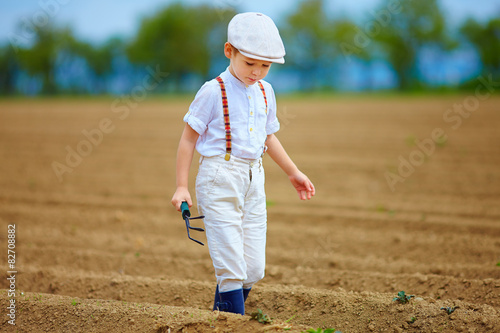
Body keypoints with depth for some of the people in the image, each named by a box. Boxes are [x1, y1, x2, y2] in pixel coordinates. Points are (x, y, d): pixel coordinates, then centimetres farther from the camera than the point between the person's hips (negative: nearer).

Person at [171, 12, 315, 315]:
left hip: (253, 179, 6)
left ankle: (220, 314, 21)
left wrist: (293, 173, 30)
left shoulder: (265, 92, 12)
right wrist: (182, 186, -7)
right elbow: (189, 138, -3)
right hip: (219, 178, -6)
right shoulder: (213, 91, -7)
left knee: (254, 269, 4)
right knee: (231, 265, -11)